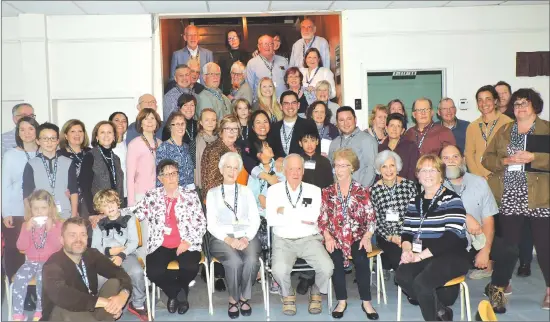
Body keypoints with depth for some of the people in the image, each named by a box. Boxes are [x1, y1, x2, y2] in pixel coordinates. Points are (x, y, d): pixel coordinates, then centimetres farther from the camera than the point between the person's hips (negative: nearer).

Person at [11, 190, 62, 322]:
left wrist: (50, 228, -21)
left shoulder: (56, 224, 0)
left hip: (49, 262, -3)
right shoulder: (27, 224, 8)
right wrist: (27, 229, -14)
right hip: (31, 261, 3)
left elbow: (58, 246, -12)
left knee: (42, 277, -31)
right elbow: (21, 247, -1)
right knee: (19, 278, -24)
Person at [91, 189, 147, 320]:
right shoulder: (99, 224, 12)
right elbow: (95, 247, 7)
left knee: (137, 272, -33)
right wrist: (110, 251, -12)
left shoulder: (128, 218, 5)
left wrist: (121, 255, -17)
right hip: (106, 257, 1)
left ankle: (138, 304, -6)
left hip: (126, 254, -1)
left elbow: (134, 242, -3)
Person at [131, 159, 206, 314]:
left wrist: (188, 241, -10)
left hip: (187, 245, -1)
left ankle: (176, 293, 10)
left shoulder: (191, 195, 6)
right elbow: (133, 213, 4)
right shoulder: (152, 196, 9)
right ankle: (177, 292, 10)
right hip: (160, 245, 1)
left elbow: (201, 223, 4)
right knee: (154, 272, -26)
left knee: (190, 268, -29)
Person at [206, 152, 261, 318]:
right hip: (221, 238, -1)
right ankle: (233, 298, -7)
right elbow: (211, 224, 2)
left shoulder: (246, 191, 16)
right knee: (235, 261, -33)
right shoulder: (213, 193, 11)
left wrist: (246, 238, -11)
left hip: (246, 236, 2)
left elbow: (255, 219, 7)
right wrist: (228, 239, -15)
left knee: (252, 260, -31)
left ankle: (244, 298, -6)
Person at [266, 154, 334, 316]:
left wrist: (285, 211, -10)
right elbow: (271, 220, -10)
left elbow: (312, 217, -12)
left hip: (309, 240, 1)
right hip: (283, 241, -1)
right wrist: (302, 217, -10)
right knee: (279, 270, -29)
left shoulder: (314, 190, 4)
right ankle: (288, 295, 6)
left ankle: (316, 293, 11)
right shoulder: (274, 190, 2)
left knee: (327, 267, -23)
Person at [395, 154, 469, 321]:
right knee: (401, 276, -24)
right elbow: (407, 231, 11)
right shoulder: (415, 201, 15)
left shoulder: (451, 200, -5)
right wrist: (407, 249, -12)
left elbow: (451, 237, -16)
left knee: (421, 282, -31)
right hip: (421, 257, 6)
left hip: (451, 256, -5)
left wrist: (421, 255, -20)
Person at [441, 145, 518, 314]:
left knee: (510, 252, -19)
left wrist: (485, 250, -12)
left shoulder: (479, 182, 3)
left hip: (477, 239, 3)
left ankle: (496, 288, 12)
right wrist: (465, 218, -29)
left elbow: (488, 220, 0)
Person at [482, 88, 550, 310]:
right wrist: (506, 160, -8)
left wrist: (532, 157, -18)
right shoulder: (503, 131, 14)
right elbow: (487, 159, 9)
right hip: (509, 198, 3)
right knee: (507, 243, 9)